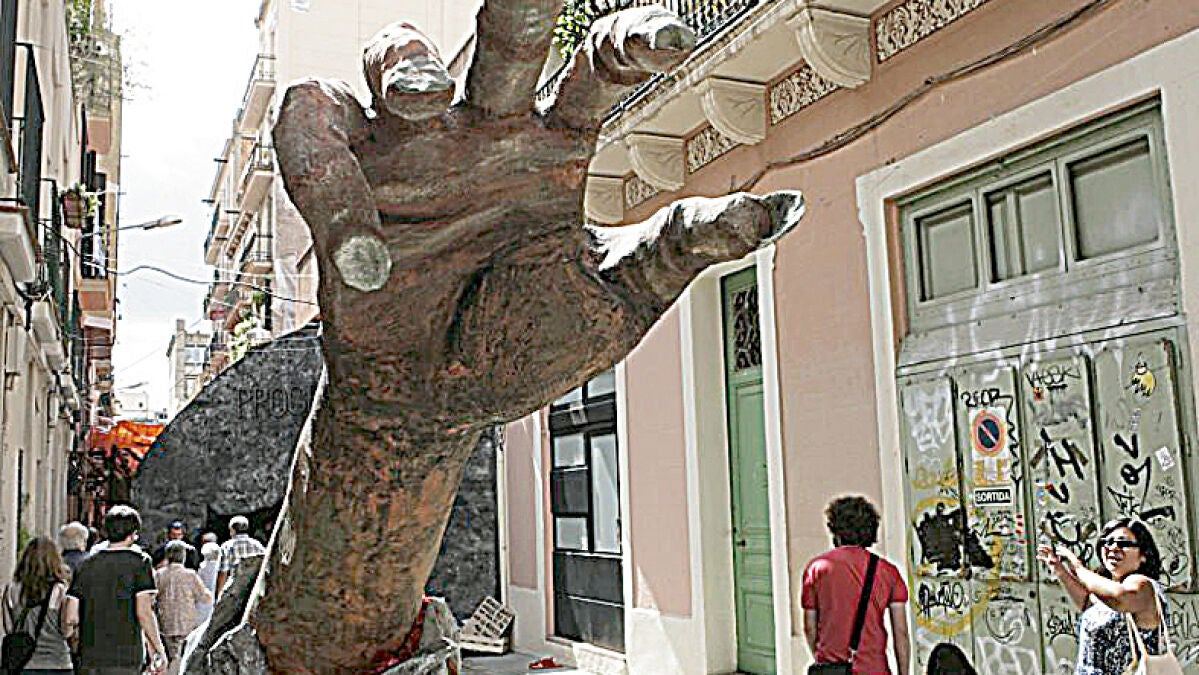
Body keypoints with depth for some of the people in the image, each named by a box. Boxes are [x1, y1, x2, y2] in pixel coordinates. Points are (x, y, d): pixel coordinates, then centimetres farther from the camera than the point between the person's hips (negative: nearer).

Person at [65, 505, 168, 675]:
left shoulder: (87, 564, 7)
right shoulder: (139, 562, -5)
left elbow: (71, 618, 4)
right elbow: (144, 612, -14)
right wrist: (158, 650, -5)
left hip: (89, 656, 4)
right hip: (124, 657, -4)